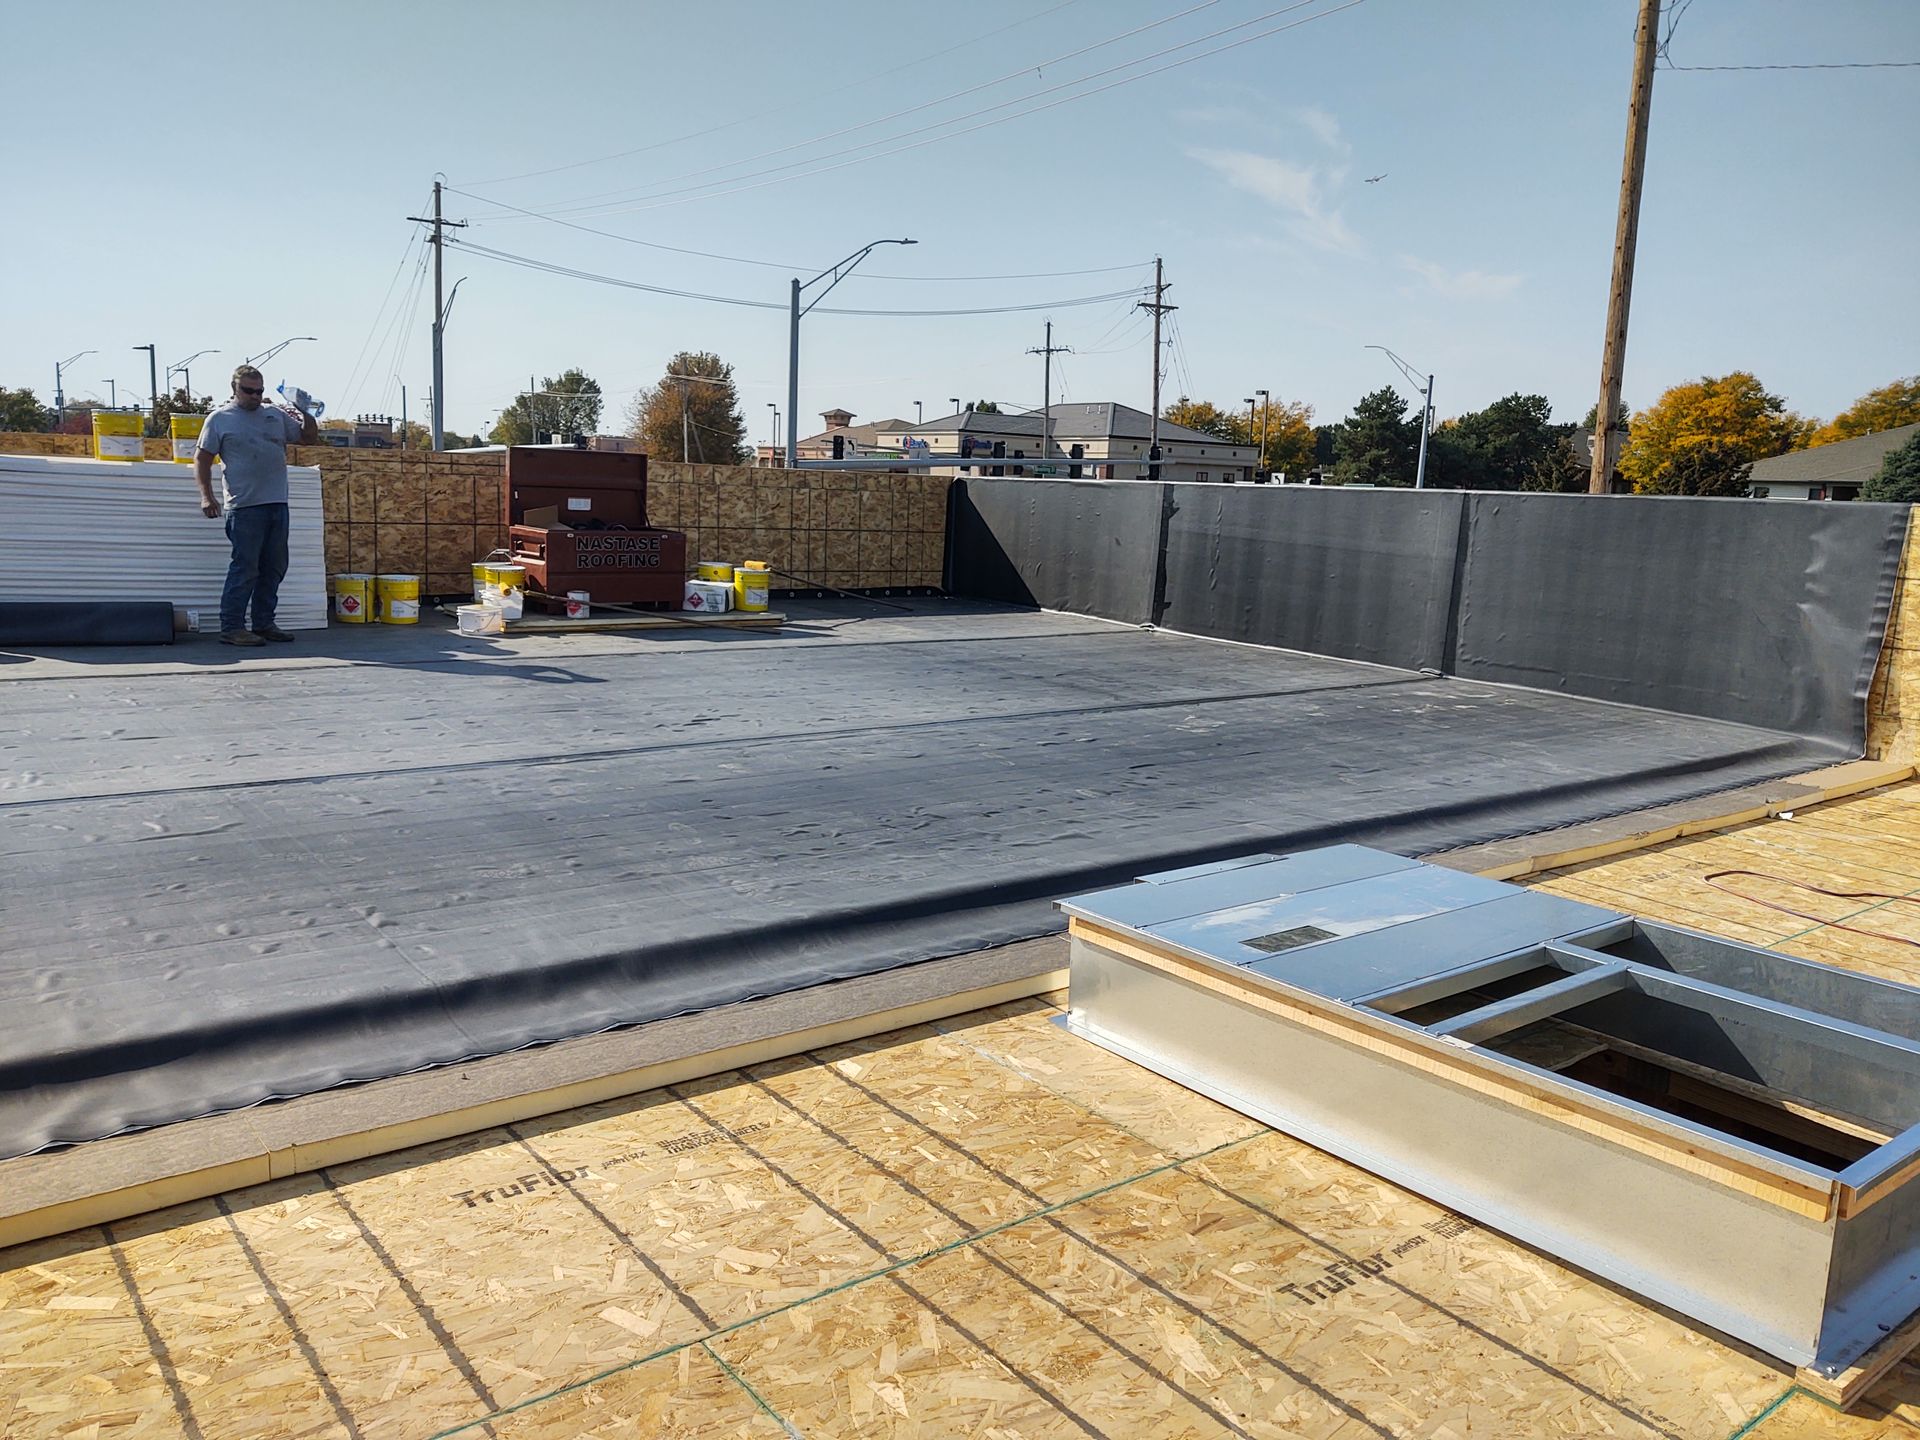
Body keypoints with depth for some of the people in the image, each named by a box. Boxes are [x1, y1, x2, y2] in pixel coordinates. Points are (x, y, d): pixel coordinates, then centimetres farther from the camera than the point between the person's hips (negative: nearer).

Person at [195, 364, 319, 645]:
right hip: (245, 506, -6)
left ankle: (264, 623, 20)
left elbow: (310, 438, 21)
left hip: (278, 504, 6)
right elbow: (202, 459, 2)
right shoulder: (220, 419, 2)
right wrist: (206, 496, -9)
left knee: (274, 569, 10)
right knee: (245, 569, -8)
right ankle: (232, 628, -3)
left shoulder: (276, 415, 16)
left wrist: (307, 414, 1)